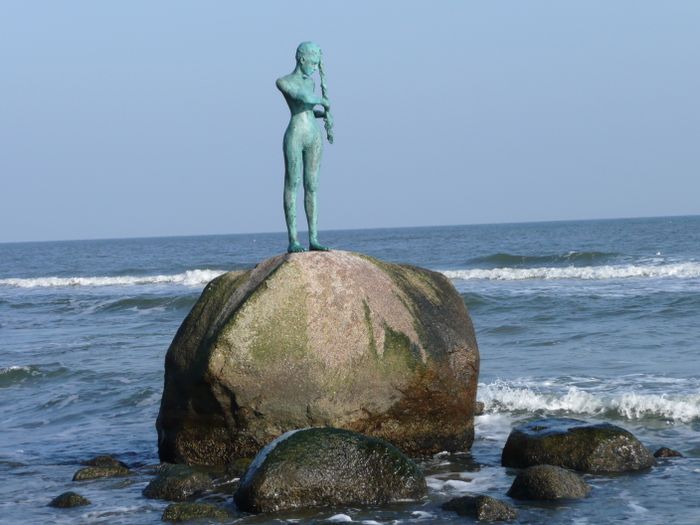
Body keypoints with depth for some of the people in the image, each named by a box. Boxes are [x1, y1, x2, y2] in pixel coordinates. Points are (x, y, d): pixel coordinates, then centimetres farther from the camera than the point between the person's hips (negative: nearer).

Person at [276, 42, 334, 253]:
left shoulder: (310, 81, 18)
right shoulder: (284, 82, -4)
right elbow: (303, 97, -20)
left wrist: (324, 113, 8)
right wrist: (323, 101, -3)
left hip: (314, 136, 7)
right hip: (295, 135, -7)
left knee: (312, 186, 3)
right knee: (292, 185, -6)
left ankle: (313, 239, 3)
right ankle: (292, 241, -7)